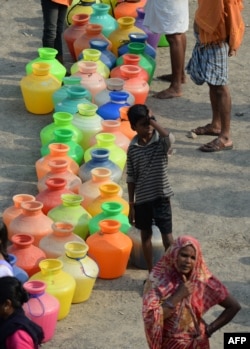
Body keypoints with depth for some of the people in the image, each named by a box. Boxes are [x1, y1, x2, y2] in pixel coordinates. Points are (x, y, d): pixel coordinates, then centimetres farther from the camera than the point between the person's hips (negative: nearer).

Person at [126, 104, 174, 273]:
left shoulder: (161, 142, -10)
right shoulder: (132, 148, -2)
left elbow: (167, 135, -38)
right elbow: (131, 178, 3)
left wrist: (152, 119, -24)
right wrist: (131, 204, 3)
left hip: (161, 196, -3)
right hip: (142, 198, 3)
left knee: (167, 238, 1)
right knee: (146, 235, 15)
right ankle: (152, 273, 28)